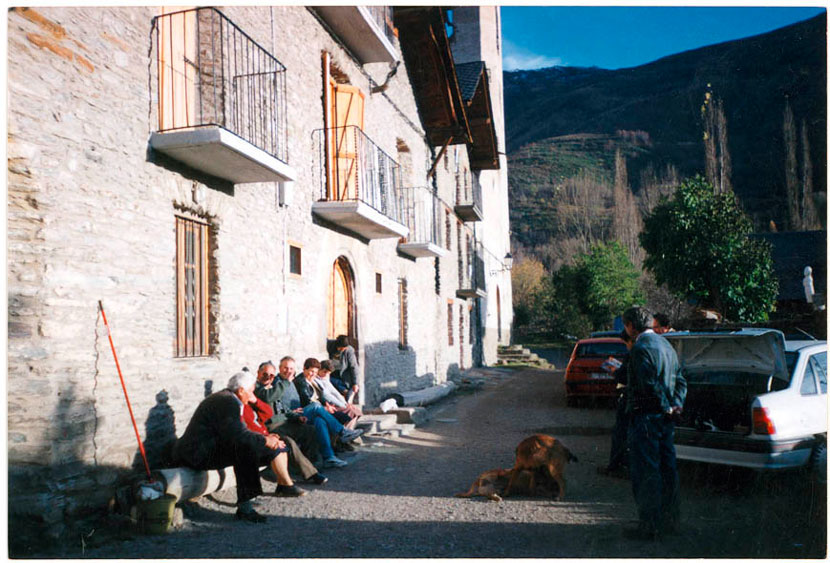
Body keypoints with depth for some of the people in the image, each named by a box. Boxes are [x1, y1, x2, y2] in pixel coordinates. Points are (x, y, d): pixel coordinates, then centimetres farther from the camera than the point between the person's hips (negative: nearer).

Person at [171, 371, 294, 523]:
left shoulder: (226, 399, 18)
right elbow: (237, 434, -26)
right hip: (199, 455, -11)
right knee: (247, 448, -27)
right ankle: (244, 506, -27)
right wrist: (264, 440, -14)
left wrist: (265, 438, 9)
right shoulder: (227, 401, -15)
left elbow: (238, 432, 20)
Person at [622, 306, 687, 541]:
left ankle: (649, 526, 1)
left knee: (645, 473, -3)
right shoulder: (665, 344, 15)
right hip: (665, 418, 9)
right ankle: (668, 520, 25)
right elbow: (680, 380, 15)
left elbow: (649, 385, -22)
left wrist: (667, 407, -10)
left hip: (645, 418, -9)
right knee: (667, 468, 15)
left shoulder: (641, 348, -15)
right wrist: (676, 405, 3)